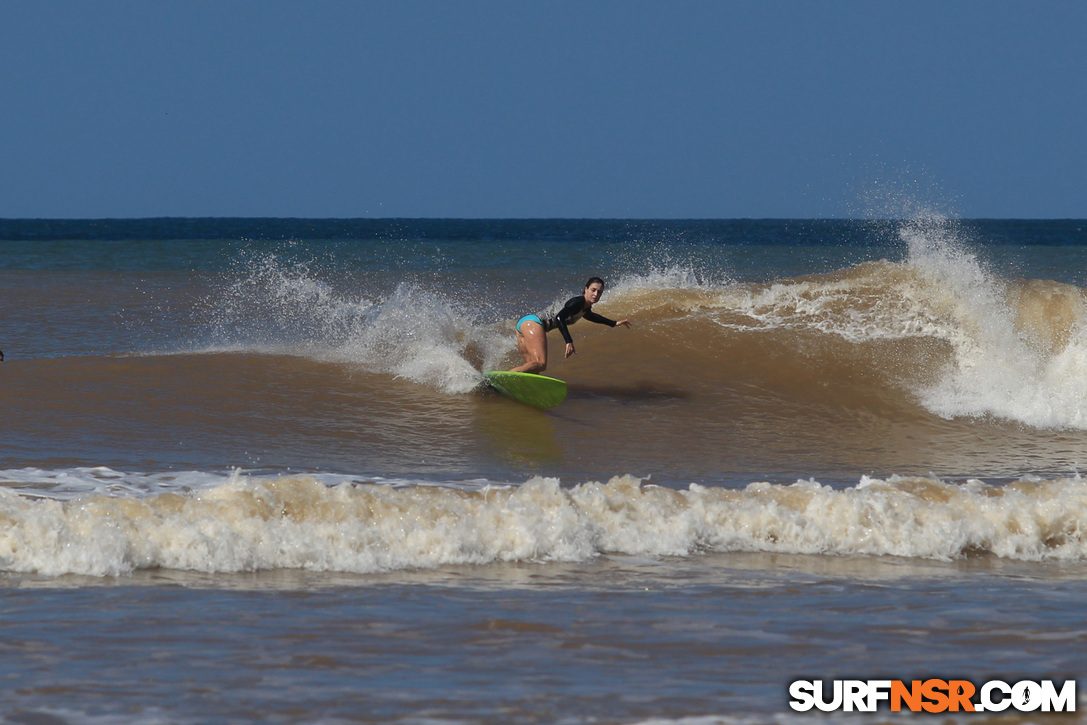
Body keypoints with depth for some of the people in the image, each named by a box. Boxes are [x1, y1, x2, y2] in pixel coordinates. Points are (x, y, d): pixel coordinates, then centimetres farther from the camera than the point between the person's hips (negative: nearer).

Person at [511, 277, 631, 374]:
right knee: (540, 364, -26)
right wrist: (569, 342, -32)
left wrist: (614, 323, 54)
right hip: (533, 323, -11)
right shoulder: (578, 302, -11)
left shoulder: (586, 307, 20)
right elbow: (560, 317, -27)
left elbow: (590, 316, 47)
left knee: (533, 370, 7)